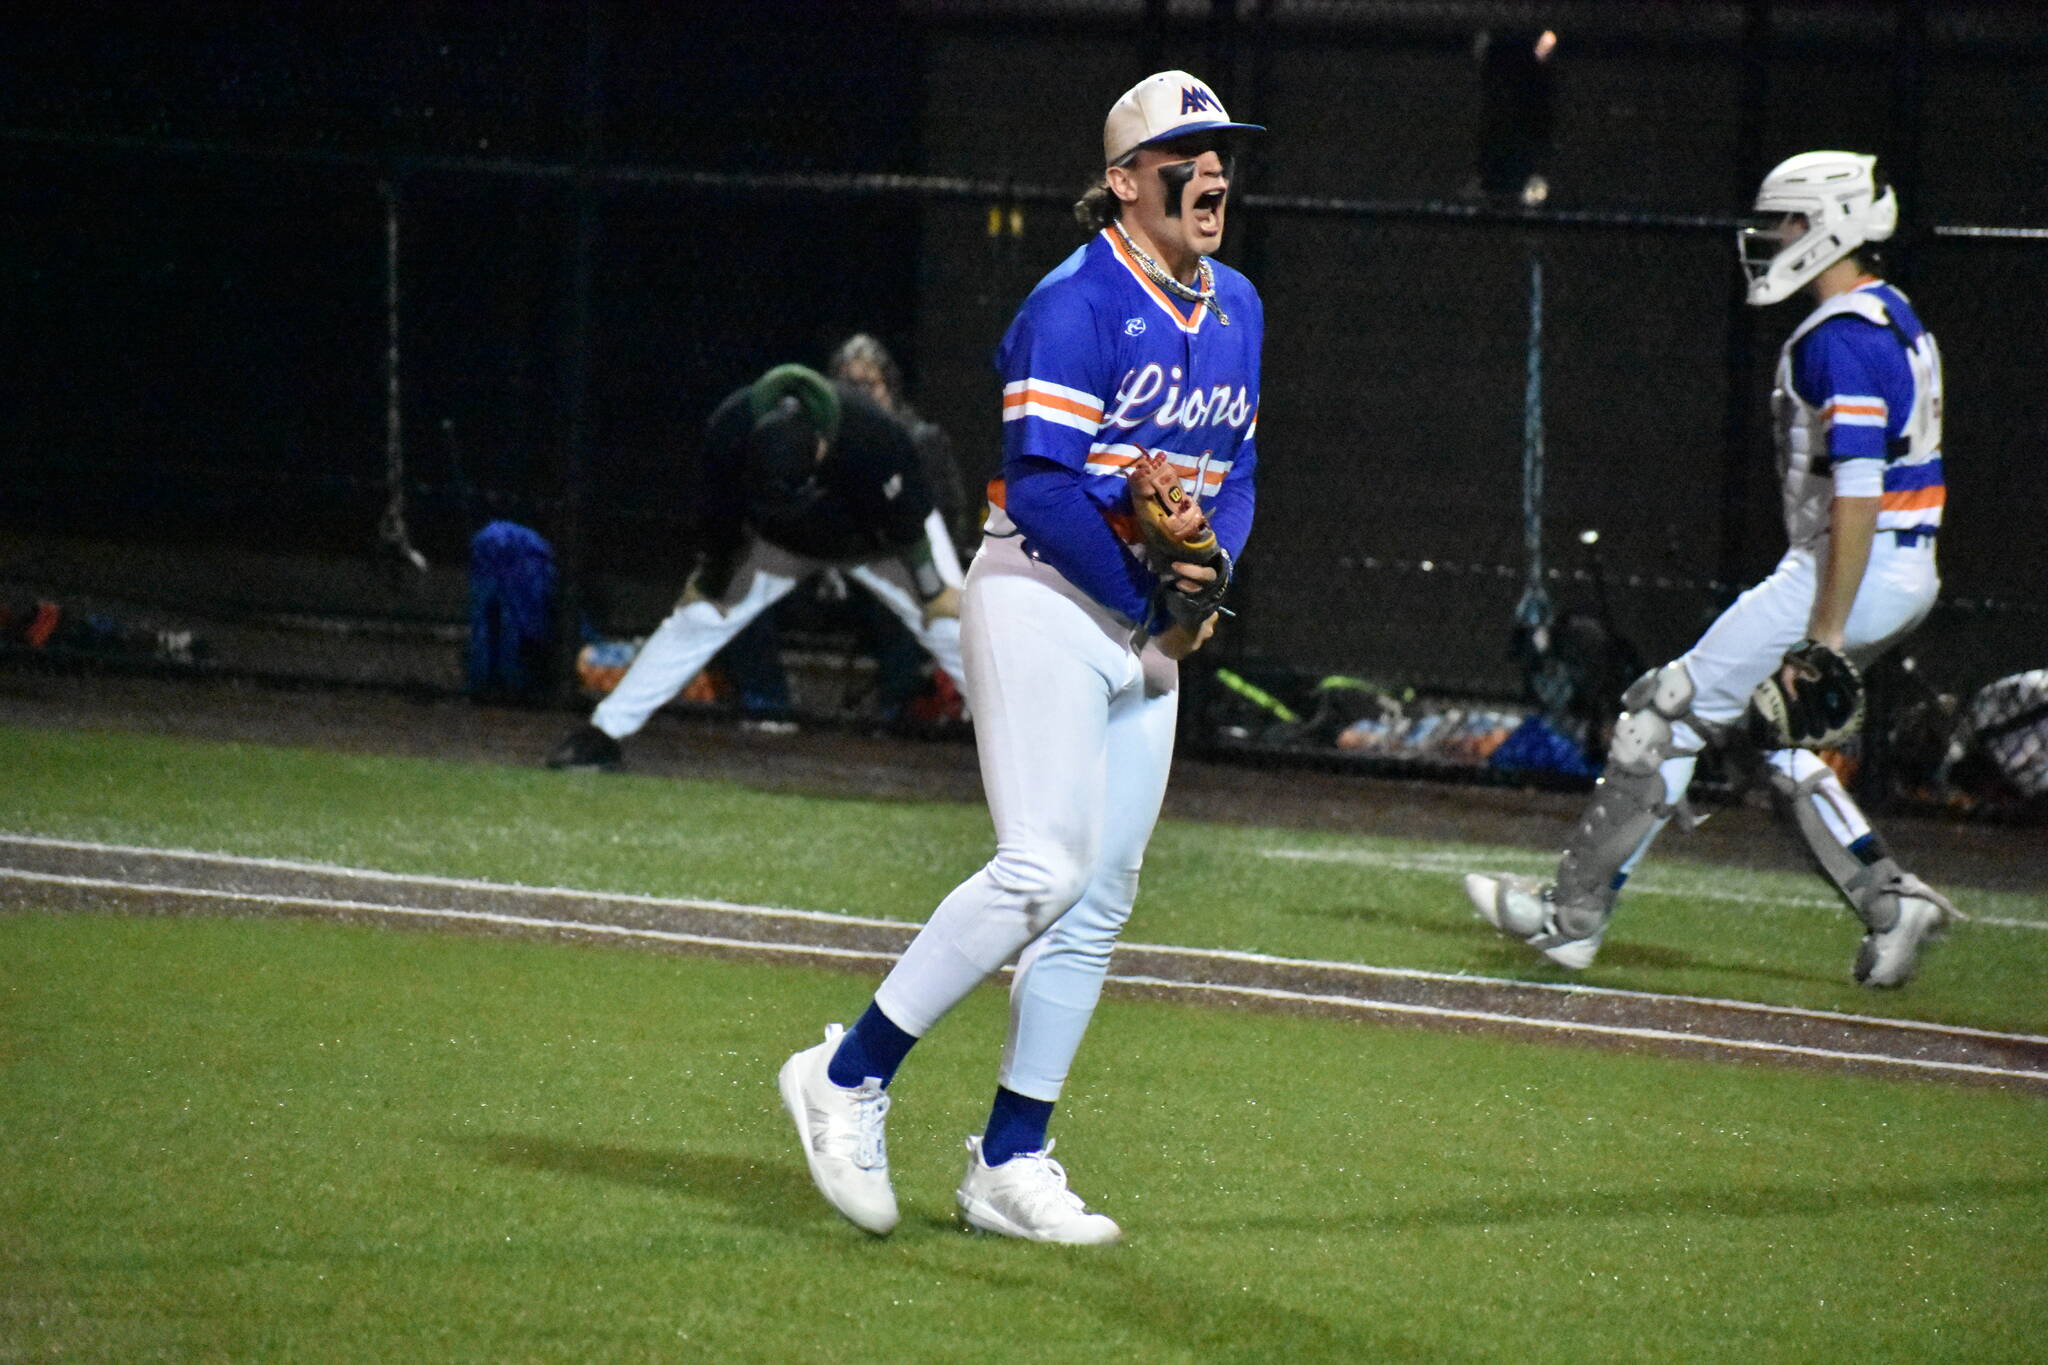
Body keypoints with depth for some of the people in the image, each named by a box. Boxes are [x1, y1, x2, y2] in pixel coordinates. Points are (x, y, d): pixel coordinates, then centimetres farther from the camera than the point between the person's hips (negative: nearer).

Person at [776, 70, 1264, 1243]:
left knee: (1102, 899, 4)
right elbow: (1044, 487, -19)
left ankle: (1010, 1164, 9)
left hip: (1148, 627, 8)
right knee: (1046, 869, -19)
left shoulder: (1235, 308, 12)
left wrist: (1208, 574, -1)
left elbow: (1235, 473, 18)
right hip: (1045, 598, -8)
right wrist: (1152, 605, -15)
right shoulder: (1079, 304, -13)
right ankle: (850, 1075, -7)